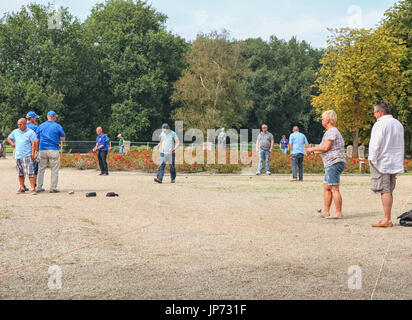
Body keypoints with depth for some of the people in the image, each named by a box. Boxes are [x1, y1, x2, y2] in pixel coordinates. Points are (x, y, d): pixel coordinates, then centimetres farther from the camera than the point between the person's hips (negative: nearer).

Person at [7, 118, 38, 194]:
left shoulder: (31, 132, -3)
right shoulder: (15, 132, 13)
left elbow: (33, 144, -7)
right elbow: (9, 138, 27)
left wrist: (33, 154, -15)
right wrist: (12, 143, 7)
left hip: (27, 156, -6)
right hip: (17, 156, 6)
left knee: (30, 173, -11)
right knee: (20, 173, 10)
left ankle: (33, 188, -11)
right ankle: (22, 188, 18)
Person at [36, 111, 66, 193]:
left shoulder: (40, 126, 9)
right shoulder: (57, 126, 0)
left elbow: (37, 139, 7)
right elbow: (63, 138, 2)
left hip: (42, 150, 4)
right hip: (53, 150, -4)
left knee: (41, 169, 10)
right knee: (54, 170, 2)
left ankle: (39, 187, 12)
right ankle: (53, 188, -1)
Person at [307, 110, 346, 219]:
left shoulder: (332, 131, -11)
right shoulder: (332, 131, 22)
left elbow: (325, 147, -19)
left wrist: (313, 149, -5)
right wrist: (315, 152, 25)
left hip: (334, 163, -11)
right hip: (331, 165, 11)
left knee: (334, 189, -9)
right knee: (326, 188, 11)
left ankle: (339, 213, -7)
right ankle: (326, 211, 13)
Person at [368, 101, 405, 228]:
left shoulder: (380, 124, -12)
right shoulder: (398, 124, 16)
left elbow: (376, 144, -18)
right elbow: (401, 145, 21)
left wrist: (372, 159, -9)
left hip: (382, 162, -8)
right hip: (394, 163, 8)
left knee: (385, 191, -8)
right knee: (389, 191, 12)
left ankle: (387, 220, -8)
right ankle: (387, 218, 15)